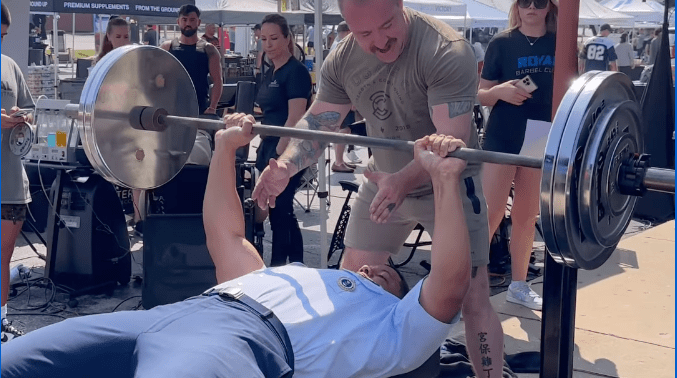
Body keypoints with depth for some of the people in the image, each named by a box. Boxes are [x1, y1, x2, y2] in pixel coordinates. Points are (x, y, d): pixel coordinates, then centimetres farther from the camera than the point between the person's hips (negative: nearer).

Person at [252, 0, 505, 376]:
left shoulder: (446, 51, -28)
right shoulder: (342, 60, -9)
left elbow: (453, 140, -34)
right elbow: (318, 122, -3)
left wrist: (404, 180, -51)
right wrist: (285, 165, -23)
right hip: (385, 180, 6)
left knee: (472, 297, -10)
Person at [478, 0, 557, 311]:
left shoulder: (560, 44, 5)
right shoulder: (501, 43, -3)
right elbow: (482, 95, -2)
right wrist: (499, 91, -23)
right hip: (502, 139, -3)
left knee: (527, 216, 11)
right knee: (489, 215, -5)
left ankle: (519, 285, 22)